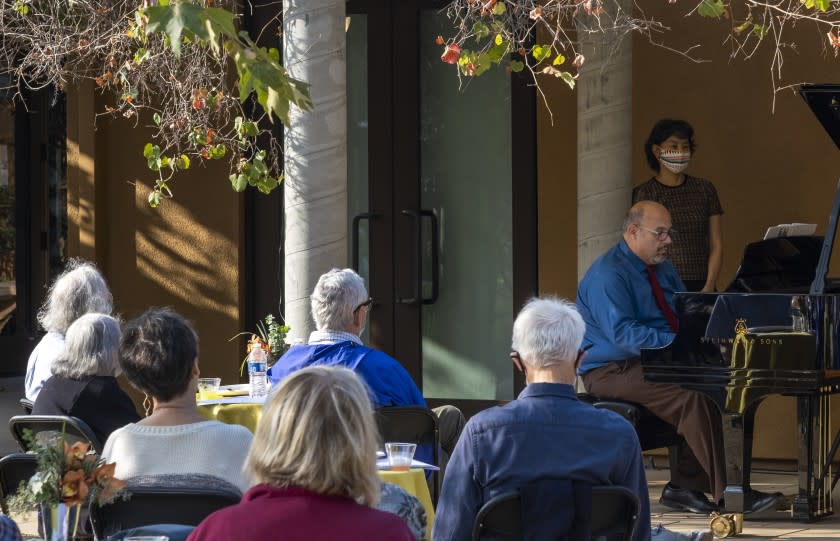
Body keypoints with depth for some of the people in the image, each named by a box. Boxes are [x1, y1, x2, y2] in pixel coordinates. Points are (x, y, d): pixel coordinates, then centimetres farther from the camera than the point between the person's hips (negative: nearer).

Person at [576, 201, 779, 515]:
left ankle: (684, 486, -11)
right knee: (692, 396, -29)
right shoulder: (608, 274, -14)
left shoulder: (663, 268, 16)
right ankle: (728, 494, -26)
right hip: (614, 370, -9)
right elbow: (622, 332, -24)